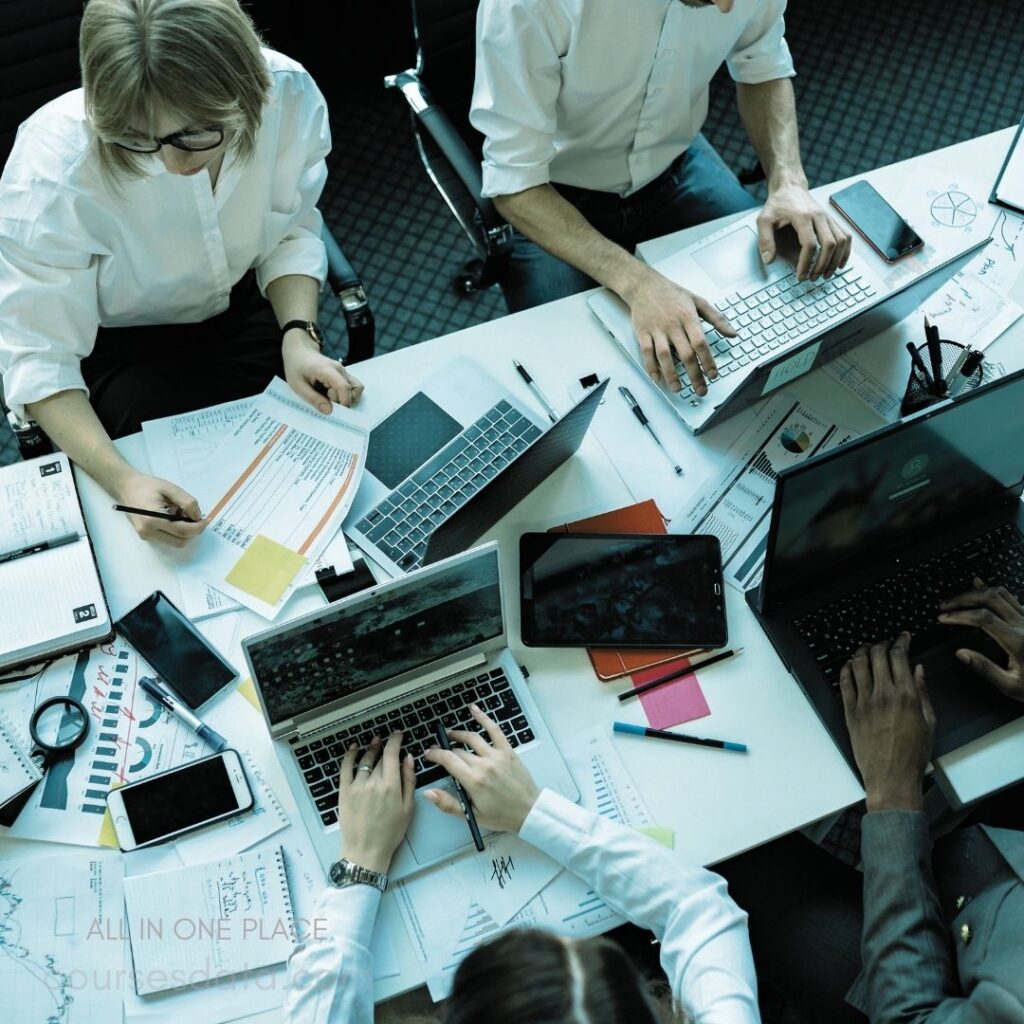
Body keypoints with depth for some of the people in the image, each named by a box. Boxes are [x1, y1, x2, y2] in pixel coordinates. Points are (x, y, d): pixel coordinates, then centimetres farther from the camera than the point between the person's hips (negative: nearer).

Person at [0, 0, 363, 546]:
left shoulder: (289, 94, -25)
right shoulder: (53, 166, -33)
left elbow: (292, 233, -6)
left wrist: (298, 335, -25)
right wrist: (120, 478, -41)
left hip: (242, 309, 3)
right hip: (117, 343, -2)